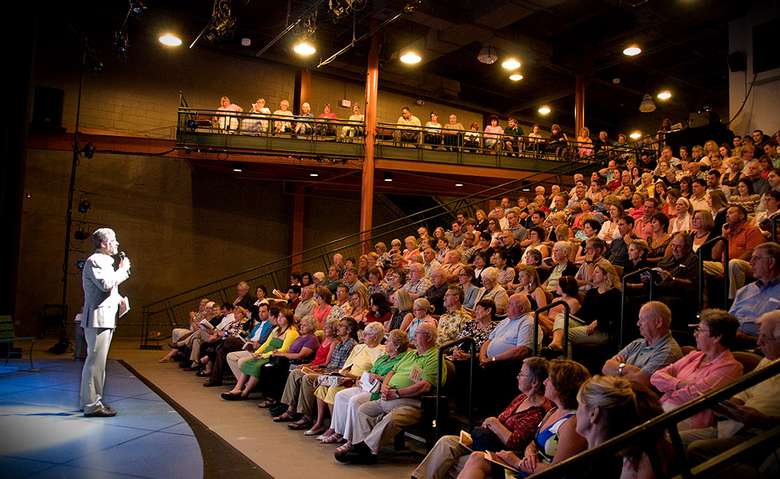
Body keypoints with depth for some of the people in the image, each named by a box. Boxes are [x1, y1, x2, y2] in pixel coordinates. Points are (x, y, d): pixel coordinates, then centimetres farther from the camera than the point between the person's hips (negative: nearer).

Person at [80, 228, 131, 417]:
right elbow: (105, 284, -24)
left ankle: (90, 400, 23)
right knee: (96, 361, -10)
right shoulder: (94, 261, -11)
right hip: (97, 318, -11)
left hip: (106, 318, 11)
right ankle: (92, 405, -7)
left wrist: (119, 299, 11)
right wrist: (123, 269, -13)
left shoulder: (105, 261, 20)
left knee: (97, 361, 15)